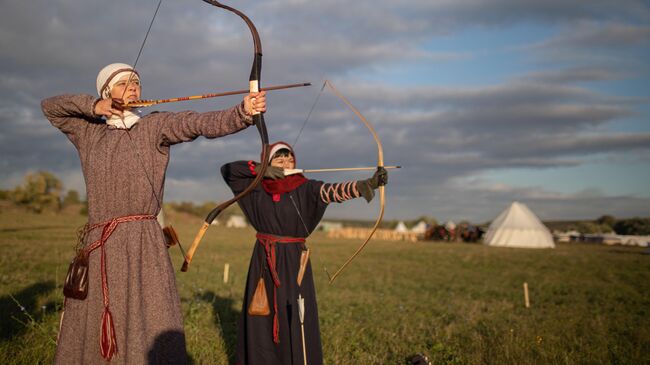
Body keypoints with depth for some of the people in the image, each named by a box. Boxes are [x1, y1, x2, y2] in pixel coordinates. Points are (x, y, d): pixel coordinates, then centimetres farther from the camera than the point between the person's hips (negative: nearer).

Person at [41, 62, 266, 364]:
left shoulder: (155, 126, 3)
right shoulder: (90, 133, 16)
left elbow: (204, 123, -13)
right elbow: (50, 106, 25)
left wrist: (244, 112, -30)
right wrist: (92, 105, 7)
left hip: (141, 242, -4)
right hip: (96, 245, 4)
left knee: (153, 335, -12)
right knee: (85, 334, 10)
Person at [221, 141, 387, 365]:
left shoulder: (305, 189, -7)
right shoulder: (257, 188, 4)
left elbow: (333, 191, -24)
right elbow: (227, 170, 7)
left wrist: (366, 184, -43)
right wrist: (259, 169, -9)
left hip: (293, 262, -3)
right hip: (263, 262, 3)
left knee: (296, 321, -5)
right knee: (260, 321, 8)